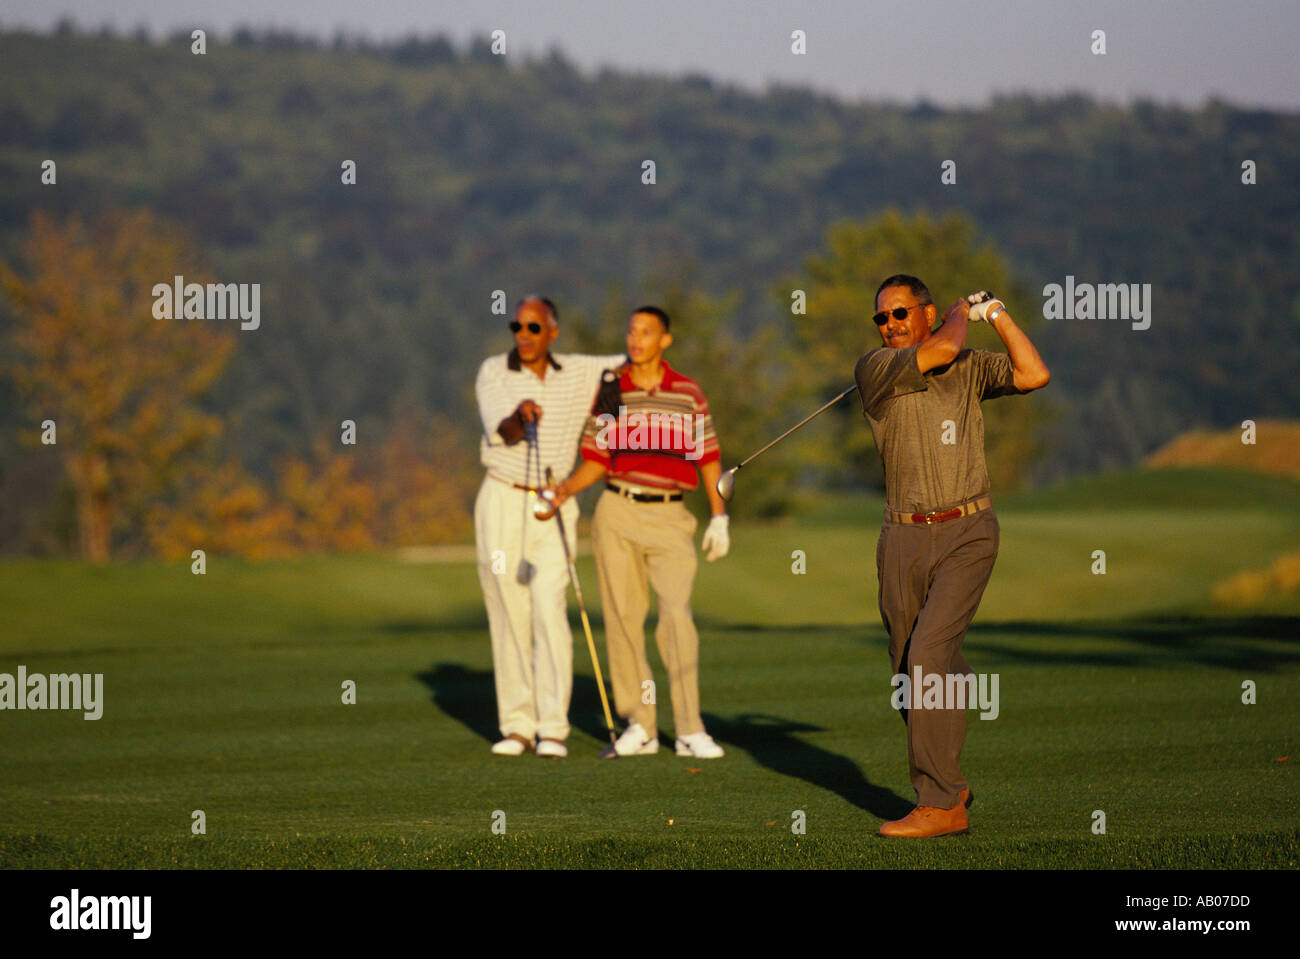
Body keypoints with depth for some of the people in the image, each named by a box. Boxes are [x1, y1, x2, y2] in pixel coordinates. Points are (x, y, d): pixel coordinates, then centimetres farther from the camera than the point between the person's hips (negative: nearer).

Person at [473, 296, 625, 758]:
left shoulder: (577, 373, 3)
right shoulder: (493, 374, -4)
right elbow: (503, 432, -19)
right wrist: (520, 415, -41)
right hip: (501, 506, 0)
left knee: (549, 612, -12)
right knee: (508, 616, 0)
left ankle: (553, 729, -12)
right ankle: (517, 726, 6)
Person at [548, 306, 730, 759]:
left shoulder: (688, 392, 4)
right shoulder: (609, 393, 6)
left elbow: (708, 456, 8)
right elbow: (596, 460, 9)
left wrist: (719, 517, 4)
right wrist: (567, 488, -9)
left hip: (670, 518, -2)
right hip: (617, 513, 2)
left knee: (676, 614, -14)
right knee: (623, 617, 1)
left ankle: (690, 730, -14)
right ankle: (639, 727, 8)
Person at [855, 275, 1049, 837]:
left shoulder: (970, 369, 9)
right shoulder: (875, 369, 0)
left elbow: (1035, 375, -4)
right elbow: (939, 351, -14)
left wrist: (995, 314, 2)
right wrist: (958, 317, 6)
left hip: (967, 536, -2)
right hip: (903, 538, 2)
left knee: (929, 657, -18)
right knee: (911, 671, 6)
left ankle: (940, 805, -19)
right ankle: (949, 784, 25)